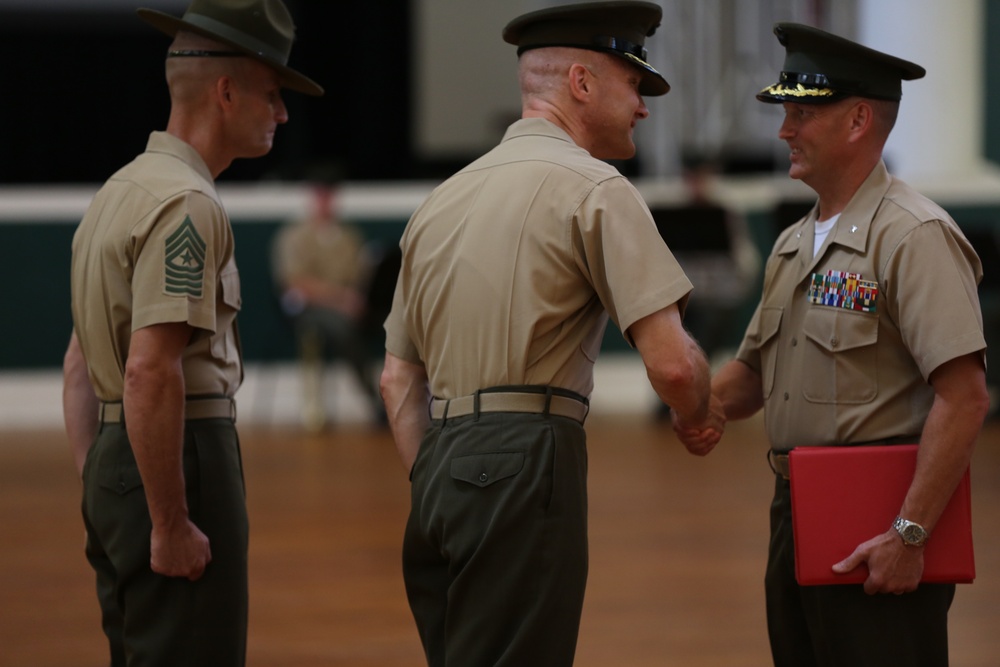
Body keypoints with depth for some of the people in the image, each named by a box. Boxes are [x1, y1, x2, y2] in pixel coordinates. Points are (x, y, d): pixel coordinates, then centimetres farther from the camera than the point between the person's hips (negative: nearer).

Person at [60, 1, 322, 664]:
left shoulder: (121, 190, 17)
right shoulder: (185, 204, -15)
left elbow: (80, 363, 21)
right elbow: (151, 370, -24)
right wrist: (170, 523, -22)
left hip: (114, 460, 10)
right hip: (177, 465, -10)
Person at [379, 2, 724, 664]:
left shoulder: (443, 198, 19)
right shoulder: (593, 188, -5)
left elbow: (399, 378, 21)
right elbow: (671, 361, -12)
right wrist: (700, 419, 8)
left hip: (441, 465, 8)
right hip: (525, 465, -8)